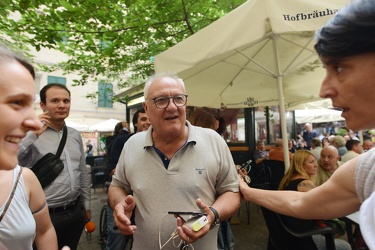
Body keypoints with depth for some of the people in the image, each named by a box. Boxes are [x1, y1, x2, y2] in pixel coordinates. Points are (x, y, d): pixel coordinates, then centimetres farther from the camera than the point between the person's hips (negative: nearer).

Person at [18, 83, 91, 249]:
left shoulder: (76, 135, 4)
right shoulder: (31, 134, -10)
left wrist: (86, 206, 13)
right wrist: (33, 135, -27)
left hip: (76, 212, 5)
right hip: (46, 215, -5)